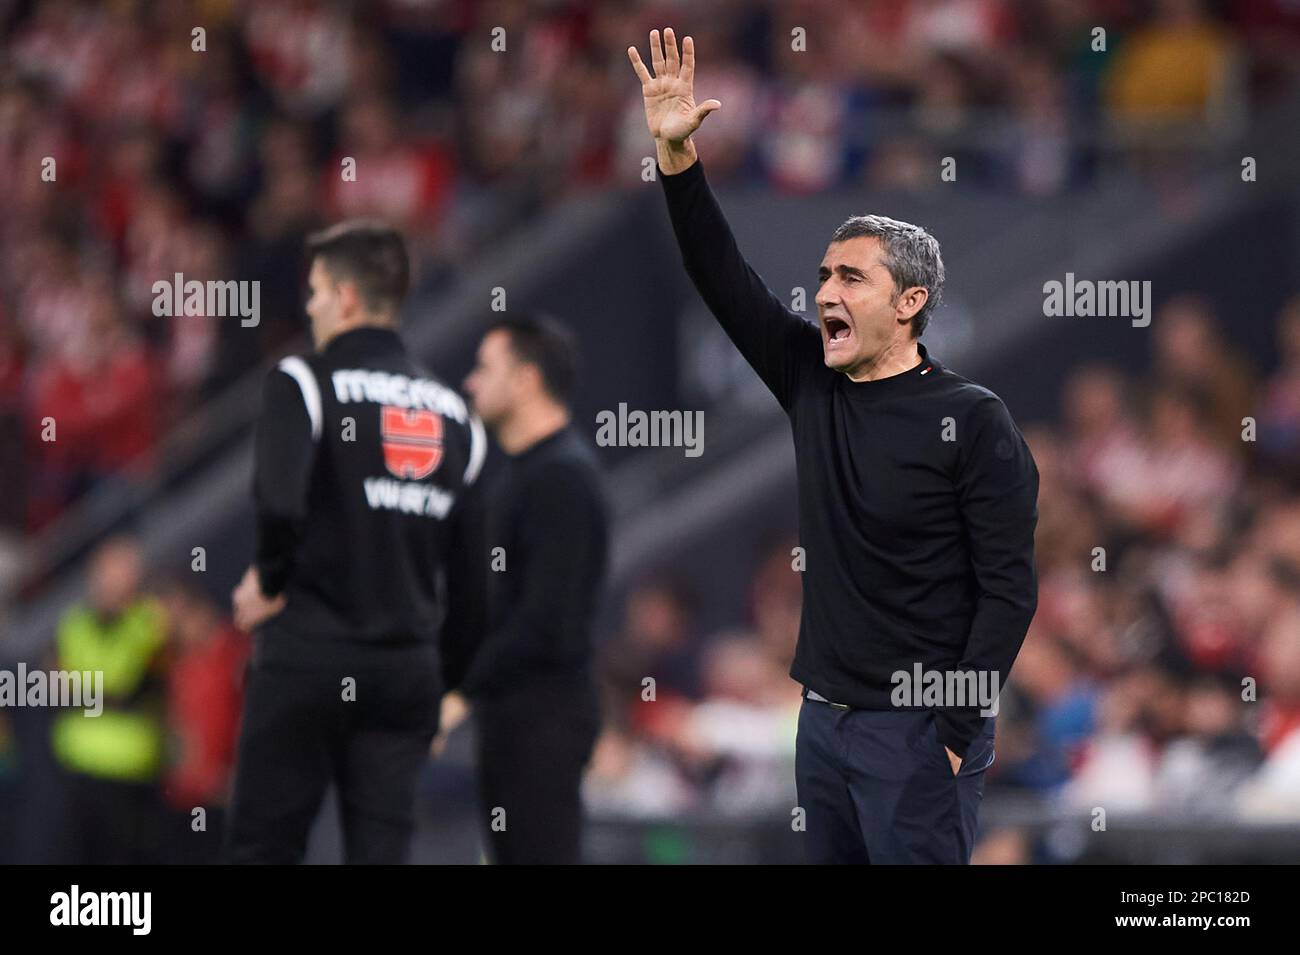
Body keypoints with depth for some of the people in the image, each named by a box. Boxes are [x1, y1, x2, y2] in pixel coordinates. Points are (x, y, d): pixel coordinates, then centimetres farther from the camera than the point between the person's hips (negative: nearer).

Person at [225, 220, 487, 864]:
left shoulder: (305, 382, -6)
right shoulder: (451, 410, 12)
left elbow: (280, 501, -23)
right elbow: (472, 566, 11)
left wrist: (269, 581, -5)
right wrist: (445, 655, 18)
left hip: (308, 658, -5)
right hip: (410, 666, 5)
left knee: (261, 845, 3)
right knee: (383, 851, 4)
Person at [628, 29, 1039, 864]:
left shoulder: (972, 422, -10)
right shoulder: (813, 384, 8)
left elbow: (1009, 592, -12)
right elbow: (722, 279, 7)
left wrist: (953, 736, -17)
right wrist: (676, 154, -4)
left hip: (920, 732, -7)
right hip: (824, 720, 7)